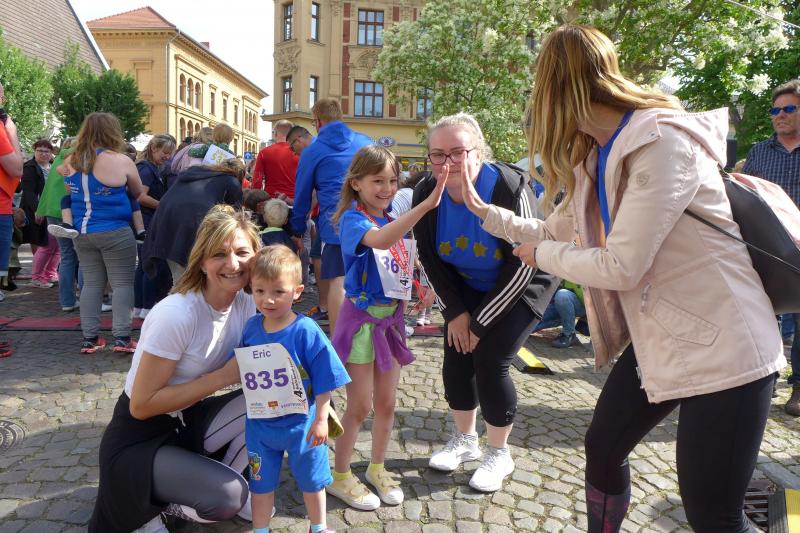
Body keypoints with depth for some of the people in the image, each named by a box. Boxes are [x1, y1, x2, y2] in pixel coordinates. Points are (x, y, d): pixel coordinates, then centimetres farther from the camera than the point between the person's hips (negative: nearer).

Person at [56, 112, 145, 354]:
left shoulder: (70, 161, 4)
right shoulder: (121, 161, -10)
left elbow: (67, 194, 17)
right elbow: (138, 193, 4)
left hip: (82, 233, 5)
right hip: (115, 232, -5)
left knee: (91, 283, 11)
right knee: (122, 283, 1)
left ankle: (90, 338, 12)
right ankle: (122, 338, -3)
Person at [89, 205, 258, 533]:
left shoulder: (246, 305, -9)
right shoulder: (177, 315, -29)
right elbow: (141, 405, -23)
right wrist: (222, 376, -26)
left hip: (189, 420, 7)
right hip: (139, 440, -6)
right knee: (228, 497, -26)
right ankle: (150, 506, 5)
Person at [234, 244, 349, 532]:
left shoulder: (306, 331, -21)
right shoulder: (251, 327, -7)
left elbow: (324, 379, -17)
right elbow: (240, 367, 7)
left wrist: (321, 419, -14)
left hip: (301, 423, -3)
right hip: (260, 424, 3)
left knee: (311, 480, 20)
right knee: (260, 482, 20)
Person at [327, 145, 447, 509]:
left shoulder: (394, 221, 8)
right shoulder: (352, 220, -15)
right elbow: (378, 240, -39)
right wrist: (426, 204, -48)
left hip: (392, 317, 6)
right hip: (362, 318, -6)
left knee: (386, 402, 14)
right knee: (360, 406, 3)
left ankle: (377, 468, 34)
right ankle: (340, 477, 22)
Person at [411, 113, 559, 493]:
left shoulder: (509, 187, -30)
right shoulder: (426, 193, -17)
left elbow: (522, 266, -24)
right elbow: (429, 258, -4)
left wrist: (480, 321, -19)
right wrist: (455, 312, -8)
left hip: (519, 287, -4)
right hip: (465, 287, 5)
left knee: (490, 360, -11)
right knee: (456, 358, 0)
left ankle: (499, 454, 13)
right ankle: (465, 440, 25)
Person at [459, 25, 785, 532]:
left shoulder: (662, 140, -22)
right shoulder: (594, 157, 6)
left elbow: (620, 266, -25)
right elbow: (556, 233, 17)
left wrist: (542, 256, -8)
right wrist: (485, 210, 20)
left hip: (720, 347, -9)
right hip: (656, 339, 9)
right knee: (602, 450, 19)